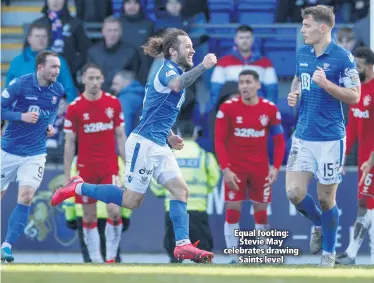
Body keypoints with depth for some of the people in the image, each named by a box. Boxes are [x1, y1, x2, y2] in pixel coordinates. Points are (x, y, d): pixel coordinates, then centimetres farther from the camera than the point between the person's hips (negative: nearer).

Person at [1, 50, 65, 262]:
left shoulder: (58, 90, -1)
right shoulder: (20, 85, -14)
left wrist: (50, 125, 4)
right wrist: (22, 116, -23)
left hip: (35, 155, 2)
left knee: (26, 198, -16)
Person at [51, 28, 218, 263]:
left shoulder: (175, 72, 17)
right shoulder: (168, 70, -12)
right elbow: (177, 85, -40)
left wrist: (169, 136, 16)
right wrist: (203, 67, -45)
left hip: (159, 146, 10)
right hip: (144, 143, -10)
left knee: (181, 190, -2)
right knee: (131, 200, -5)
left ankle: (183, 245, -7)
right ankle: (78, 188, 8)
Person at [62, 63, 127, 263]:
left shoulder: (113, 103, 2)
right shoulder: (74, 107, -3)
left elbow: (120, 137, 8)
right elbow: (69, 144, 0)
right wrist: (67, 176, -3)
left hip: (110, 167, 0)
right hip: (86, 169, 0)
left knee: (114, 211, -13)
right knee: (89, 217, 3)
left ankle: (111, 257, -2)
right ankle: (95, 259, 12)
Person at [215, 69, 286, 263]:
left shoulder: (270, 109, -3)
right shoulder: (228, 108, -8)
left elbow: (279, 141, 3)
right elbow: (219, 141, -6)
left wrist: (276, 168, -7)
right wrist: (225, 169, -14)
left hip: (260, 167, 1)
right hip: (234, 167, -1)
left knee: (261, 210, 4)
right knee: (233, 210, -5)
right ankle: (233, 257, 1)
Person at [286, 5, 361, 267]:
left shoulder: (343, 57, -12)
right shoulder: (302, 54, 6)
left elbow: (354, 97, -11)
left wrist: (326, 84, -24)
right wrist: (294, 93, 3)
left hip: (330, 139, -5)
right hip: (303, 136, 5)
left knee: (326, 198, 3)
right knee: (294, 193, -1)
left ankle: (329, 253, 20)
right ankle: (319, 225, 29)